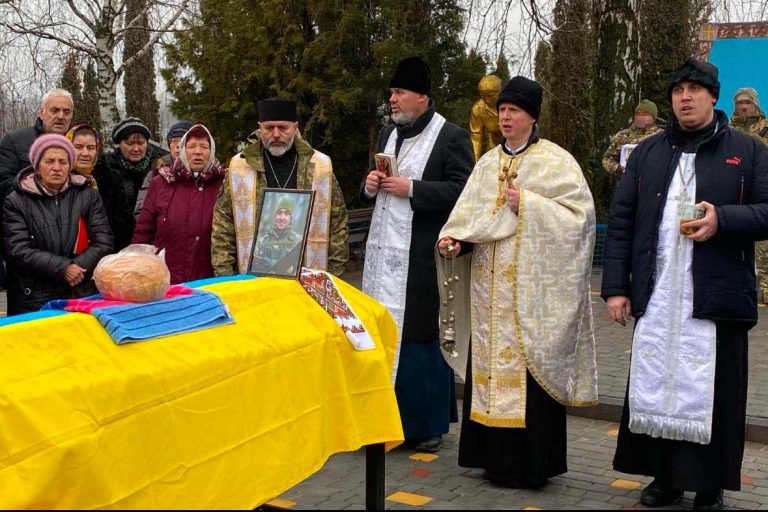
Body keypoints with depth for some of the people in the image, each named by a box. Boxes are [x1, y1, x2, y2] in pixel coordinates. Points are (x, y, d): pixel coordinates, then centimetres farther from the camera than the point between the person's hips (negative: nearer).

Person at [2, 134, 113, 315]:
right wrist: (63, 268, -18)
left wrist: (78, 268, -14)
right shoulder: (16, 202, 1)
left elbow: (103, 242, 2)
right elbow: (17, 249, -9)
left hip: (84, 296, 2)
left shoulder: (88, 195, 8)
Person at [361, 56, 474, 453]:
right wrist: (370, 185, 1)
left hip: (421, 256, -6)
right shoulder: (387, 134, 17)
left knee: (421, 336, -2)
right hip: (384, 251, 6)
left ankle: (426, 423, 12)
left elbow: (463, 191, -12)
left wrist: (410, 189, -16)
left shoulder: (452, 137, -4)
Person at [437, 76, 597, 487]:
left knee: (528, 370, -4)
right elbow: (469, 214, 7)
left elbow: (580, 212, -11)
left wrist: (527, 205, -16)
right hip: (491, 287, 6)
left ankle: (530, 461, 6)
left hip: (533, 288, -5)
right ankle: (496, 455, 18)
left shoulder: (556, 161, -2)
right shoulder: (487, 163, 14)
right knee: (491, 364, 8)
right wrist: (454, 239, -12)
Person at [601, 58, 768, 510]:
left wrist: (722, 219, -16)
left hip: (716, 297, -2)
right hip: (655, 297, 3)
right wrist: (616, 286, 1)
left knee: (712, 394, 2)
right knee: (654, 387, 8)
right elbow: (621, 222, 8)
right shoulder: (648, 153, 12)